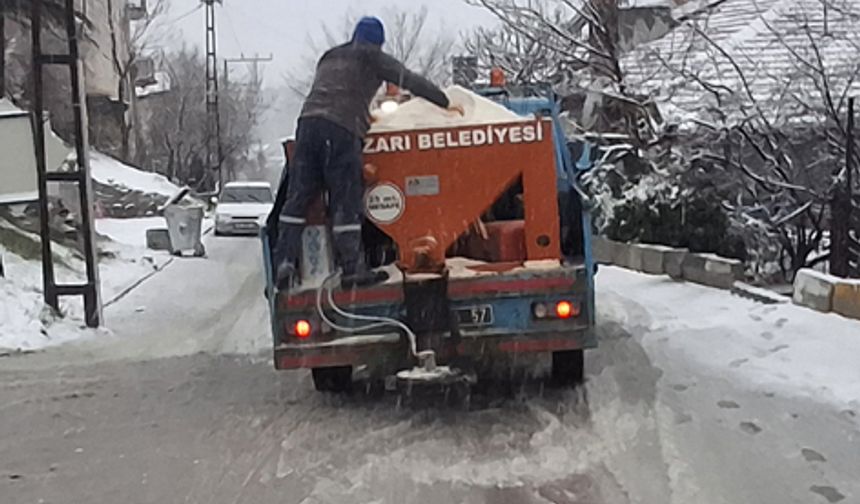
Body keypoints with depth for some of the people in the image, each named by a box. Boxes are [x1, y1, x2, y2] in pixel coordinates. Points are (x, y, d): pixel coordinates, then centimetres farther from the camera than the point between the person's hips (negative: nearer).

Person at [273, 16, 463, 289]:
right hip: (342, 130, -5)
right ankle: (352, 268, -4)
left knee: (297, 197, 4)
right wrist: (446, 104, 20)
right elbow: (411, 81, 11)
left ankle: (285, 262, -3)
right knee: (346, 202, -3)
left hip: (308, 121, 5)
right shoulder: (371, 57, 13)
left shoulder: (329, 58, 30)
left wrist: (365, 115, 49)